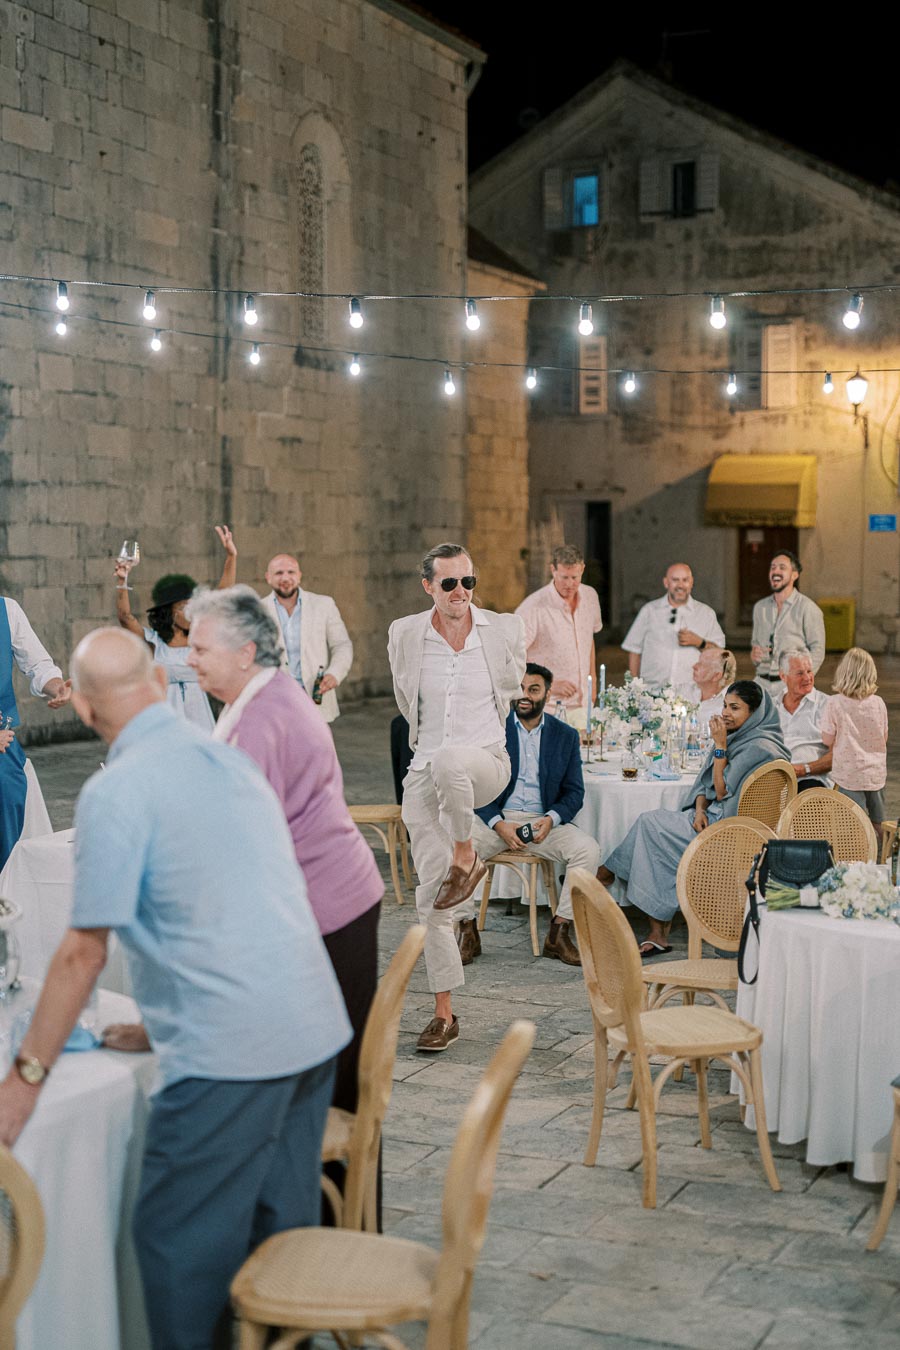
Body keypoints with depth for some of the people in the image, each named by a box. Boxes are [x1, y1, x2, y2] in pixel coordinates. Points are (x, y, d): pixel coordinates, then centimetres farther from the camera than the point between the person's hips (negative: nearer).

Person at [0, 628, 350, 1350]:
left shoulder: (116, 790, -9)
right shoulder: (233, 760, 13)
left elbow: (85, 952, -10)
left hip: (230, 1051, -8)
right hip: (315, 1031, 8)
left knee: (179, 1240, 5)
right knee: (284, 1227, 18)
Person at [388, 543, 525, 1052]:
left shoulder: (505, 630, -2)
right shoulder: (405, 634, 0)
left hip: (486, 764, -2)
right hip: (425, 775, 2)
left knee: (449, 759, -39)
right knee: (431, 897, -1)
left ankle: (466, 856, -12)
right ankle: (445, 1014, 11)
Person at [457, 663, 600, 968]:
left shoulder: (566, 736, 7)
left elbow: (574, 792, 5)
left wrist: (552, 819, -16)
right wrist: (498, 825, -18)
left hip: (544, 821, 1)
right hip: (495, 818, -1)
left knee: (588, 849, -25)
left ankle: (559, 934, -14)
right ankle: (467, 932, -16)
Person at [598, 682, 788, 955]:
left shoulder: (758, 747, -16)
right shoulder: (738, 738, 13)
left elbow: (722, 791, -17)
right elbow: (705, 782, 13)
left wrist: (720, 746, -16)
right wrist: (699, 810, -5)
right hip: (713, 817, 9)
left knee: (650, 824, -10)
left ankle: (609, 872, 14)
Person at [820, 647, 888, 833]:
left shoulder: (835, 704, -15)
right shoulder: (878, 703, -6)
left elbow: (828, 740, -10)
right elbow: (884, 738, 4)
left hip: (849, 774, -4)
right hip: (876, 773, 4)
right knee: (878, 823, 17)